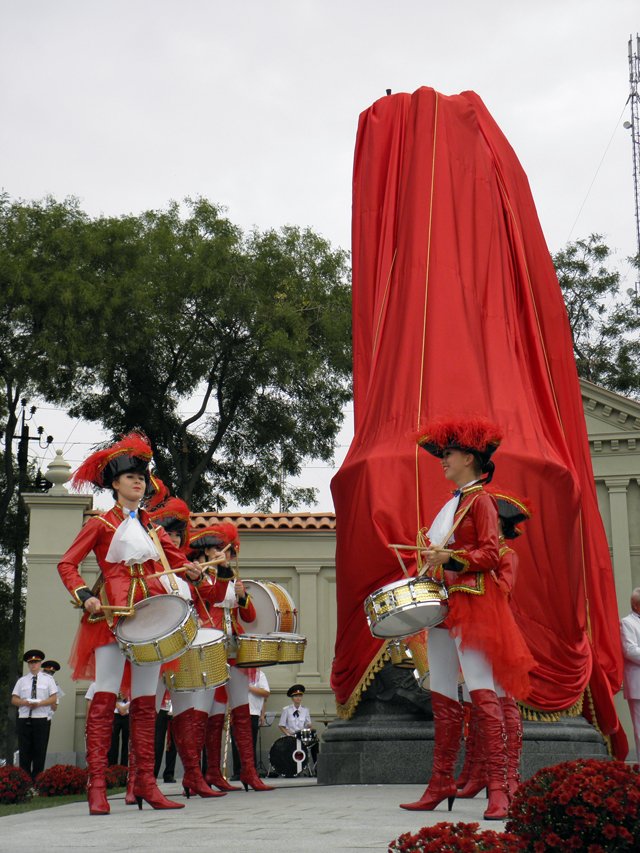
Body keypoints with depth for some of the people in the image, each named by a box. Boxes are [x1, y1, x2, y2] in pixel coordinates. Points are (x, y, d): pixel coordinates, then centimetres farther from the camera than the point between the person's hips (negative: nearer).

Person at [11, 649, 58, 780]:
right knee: (24, 751, 0)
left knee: (40, 752, -3)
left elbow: (54, 699, 2)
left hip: (42, 719, -2)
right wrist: (25, 702, -11)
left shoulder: (47, 679, 9)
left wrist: (40, 703, -14)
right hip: (24, 719, 2)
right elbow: (14, 700, 10)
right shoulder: (22, 681, 14)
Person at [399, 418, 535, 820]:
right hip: (442, 603, 9)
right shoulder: (452, 503, 20)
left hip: (473, 603, -9)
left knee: (481, 691, -12)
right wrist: (431, 567, 14)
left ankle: (499, 787, -12)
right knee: (443, 697, 8)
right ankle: (442, 784, 12)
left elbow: (489, 553, -14)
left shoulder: (480, 499, -5)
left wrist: (450, 557, -26)